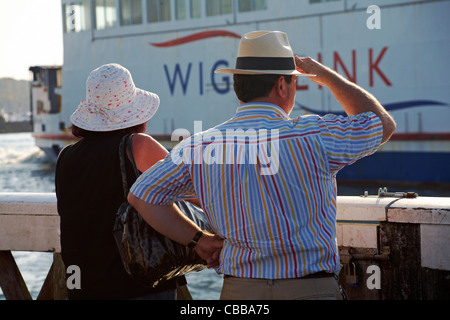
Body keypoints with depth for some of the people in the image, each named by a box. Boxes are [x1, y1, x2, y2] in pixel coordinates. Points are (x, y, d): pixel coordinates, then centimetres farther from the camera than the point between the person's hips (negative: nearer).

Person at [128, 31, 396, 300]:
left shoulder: (200, 147, -1)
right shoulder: (314, 136, -12)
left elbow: (141, 195, 7)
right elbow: (383, 123, 5)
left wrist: (198, 240, 9)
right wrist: (326, 75, 15)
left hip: (238, 289, 3)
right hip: (310, 290, -3)